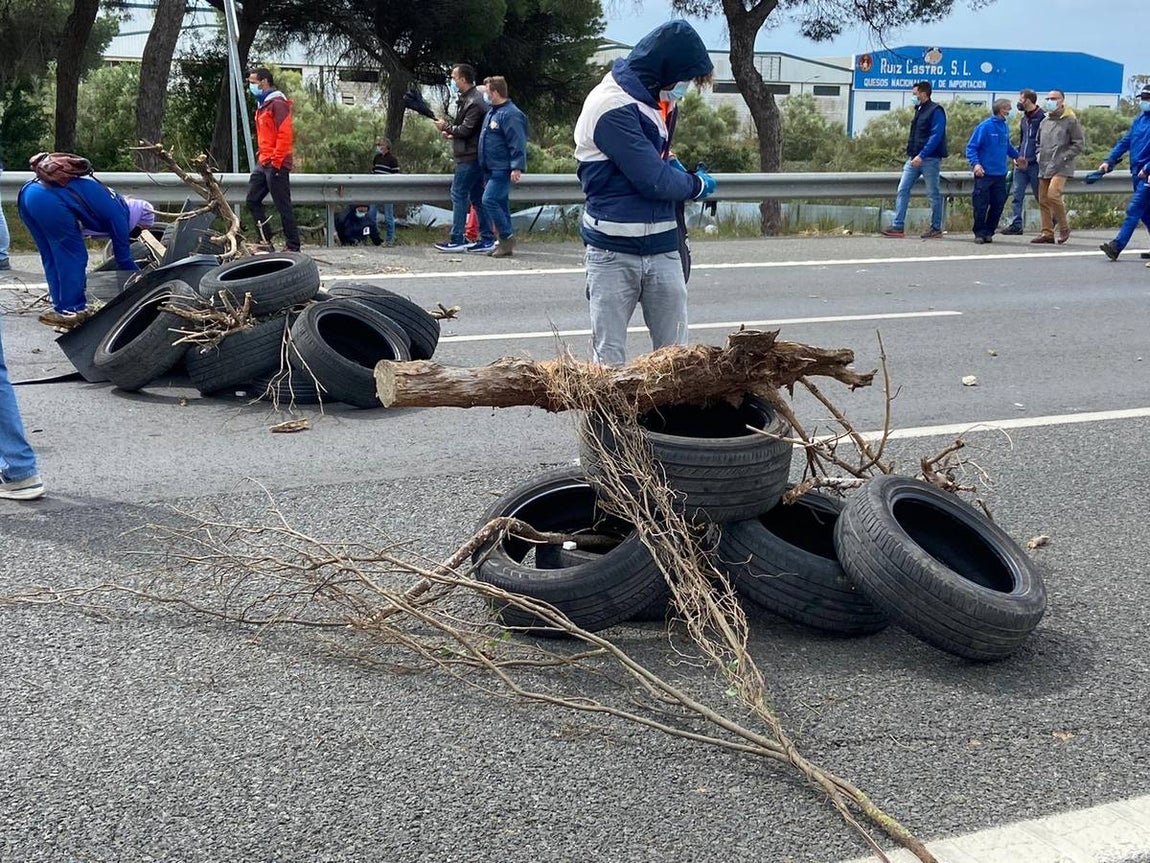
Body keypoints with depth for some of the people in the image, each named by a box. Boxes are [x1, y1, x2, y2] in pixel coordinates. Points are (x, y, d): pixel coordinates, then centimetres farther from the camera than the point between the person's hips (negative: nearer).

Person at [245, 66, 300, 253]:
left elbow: (284, 134, -18)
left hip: (276, 165, -10)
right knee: (252, 201, 9)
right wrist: (261, 155, 16)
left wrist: (276, 161, -19)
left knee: (283, 206, -7)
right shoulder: (262, 105, 18)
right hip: (263, 163, 10)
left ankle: (293, 247, -2)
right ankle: (266, 241, 14)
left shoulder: (277, 103, -11)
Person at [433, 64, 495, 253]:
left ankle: (456, 240, -6)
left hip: (470, 157, -10)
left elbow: (466, 130, -20)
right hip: (473, 156, 10)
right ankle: (487, 239, 12)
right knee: (477, 197, 10)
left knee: (458, 194, -8)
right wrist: (451, 132, 7)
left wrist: (446, 127, -5)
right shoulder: (467, 99, 17)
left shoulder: (474, 102, -16)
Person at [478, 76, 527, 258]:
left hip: (503, 170, -10)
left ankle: (507, 237, -10)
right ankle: (505, 243, 15)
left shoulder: (511, 114, -15)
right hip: (491, 169, 10)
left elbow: (518, 143, -21)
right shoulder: (492, 112, 16)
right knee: (500, 204, 11)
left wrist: (517, 167, -27)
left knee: (489, 200, -18)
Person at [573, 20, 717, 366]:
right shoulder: (612, 106, -18)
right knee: (610, 358, 3)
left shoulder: (653, 98, 9)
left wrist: (671, 163, 8)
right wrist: (698, 185, -1)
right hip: (614, 253, -7)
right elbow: (655, 181, -19)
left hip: (662, 249, 7)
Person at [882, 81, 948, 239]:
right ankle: (898, 226, -1)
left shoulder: (936, 111, -9)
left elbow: (936, 136, -18)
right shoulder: (919, 110, 17)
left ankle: (936, 228, 9)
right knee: (902, 190, 0)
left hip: (930, 159, -8)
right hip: (914, 159, 8)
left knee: (933, 194, 1)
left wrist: (921, 155, -26)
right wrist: (910, 154, 14)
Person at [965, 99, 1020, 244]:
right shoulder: (984, 127, -11)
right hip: (984, 173, -6)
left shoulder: (1005, 127, 9)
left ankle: (989, 232, 17)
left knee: (998, 205, 6)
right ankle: (979, 233, 8)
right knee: (981, 205, -3)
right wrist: (975, 163, -22)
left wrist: (1017, 156, 19)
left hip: (1000, 174, 6)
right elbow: (971, 147, -11)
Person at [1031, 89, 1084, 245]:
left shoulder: (1071, 121, -3)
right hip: (1044, 167, 7)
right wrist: (1039, 155, 11)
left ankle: (1064, 228, -5)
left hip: (1061, 167, -7)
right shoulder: (1044, 121, 16)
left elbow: (1079, 144, -5)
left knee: (1053, 194, -21)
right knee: (1043, 199, 3)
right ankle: (1047, 233, 9)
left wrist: (1063, 157, -12)